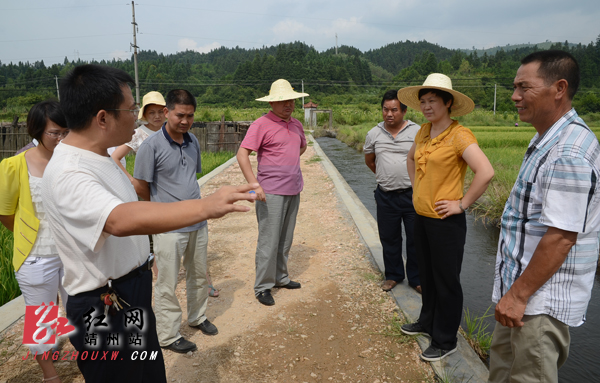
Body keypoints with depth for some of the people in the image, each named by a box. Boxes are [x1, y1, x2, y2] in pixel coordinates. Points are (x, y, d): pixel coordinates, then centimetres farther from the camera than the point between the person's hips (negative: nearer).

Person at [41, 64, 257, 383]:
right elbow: (122, 220, -47)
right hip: (105, 309, -9)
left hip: (133, 297, 9)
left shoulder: (98, 156, 5)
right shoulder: (67, 174, -28)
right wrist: (205, 206, -56)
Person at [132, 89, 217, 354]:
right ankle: (168, 336, 23)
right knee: (167, 284, 7)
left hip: (197, 221, 6)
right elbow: (142, 187, -8)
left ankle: (197, 317, 42)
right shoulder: (151, 146, -15)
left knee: (199, 275, 20)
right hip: (169, 227, -6)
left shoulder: (193, 141, 4)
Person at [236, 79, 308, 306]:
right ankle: (263, 287, 10)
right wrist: (254, 184, -23)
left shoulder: (296, 124, 12)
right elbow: (242, 154, -16)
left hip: (293, 191, 7)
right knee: (269, 242, -3)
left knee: (285, 240, 16)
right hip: (271, 193, -7)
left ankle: (280, 278, 30)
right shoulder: (262, 124, -9)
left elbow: (303, 146, 33)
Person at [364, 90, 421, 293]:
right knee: (389, 238, 13)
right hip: (386, 196, 2)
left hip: (412, 194, -2)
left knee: (416, 239, 6)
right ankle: (393, 275, 31)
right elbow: (369, 160, 19)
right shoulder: (374, 134, 4)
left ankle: (416, 279, 23)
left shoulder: (417, 131, -4)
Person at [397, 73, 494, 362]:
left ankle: (445, 341, 24)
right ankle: (428, 322, 43)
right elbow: (411, 158, 26)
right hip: (421, 216, 8)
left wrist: (462, 204, -19)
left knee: (446, 281, 7)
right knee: (426, 275, 22)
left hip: (445, 221, -7)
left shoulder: (459, 135, -17)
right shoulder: (424, 132, 6)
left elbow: (486, 172, -26)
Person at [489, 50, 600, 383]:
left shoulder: (568, 152, -23)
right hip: (522, 287, 10)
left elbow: (561, 237, -26)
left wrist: (518, 295, -21)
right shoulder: (548, 138, 9)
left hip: (542, 299, -10)